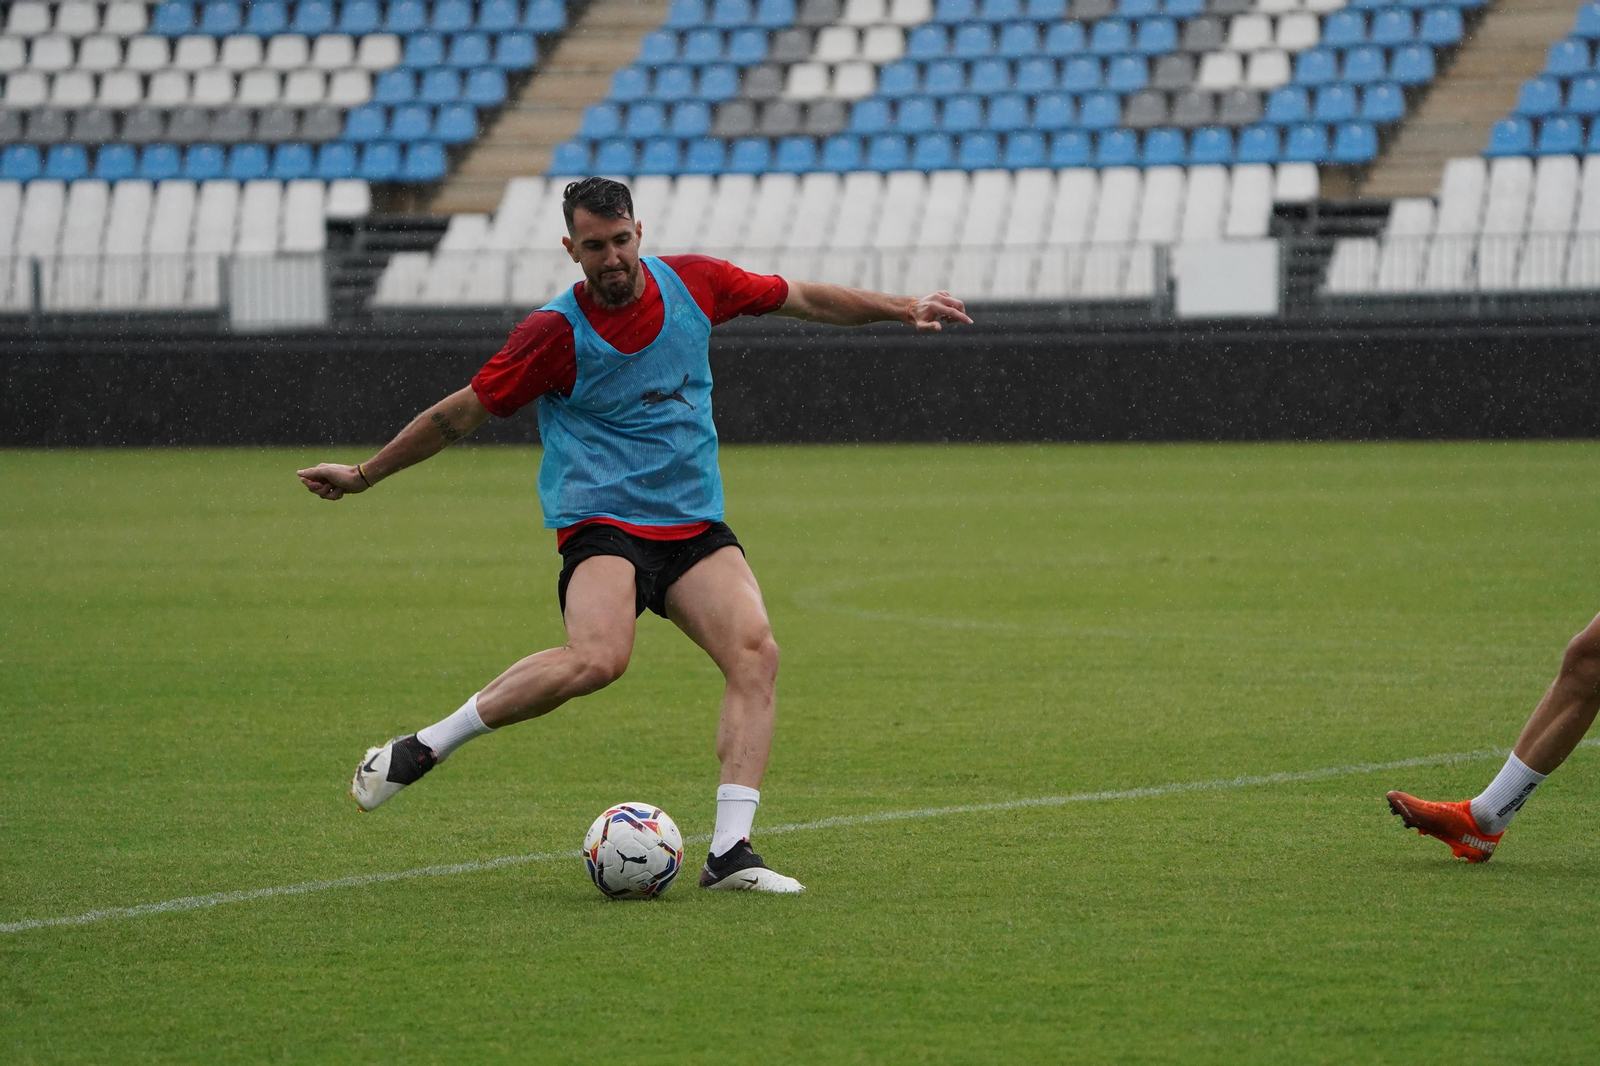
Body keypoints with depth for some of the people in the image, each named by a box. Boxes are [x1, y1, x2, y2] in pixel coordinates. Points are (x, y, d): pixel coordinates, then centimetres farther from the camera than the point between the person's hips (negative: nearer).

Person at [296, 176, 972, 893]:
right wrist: (364, 475, 7)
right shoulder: (555, 332, -8)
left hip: (694, 526, 5)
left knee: (756, 654, -20)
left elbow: (803, 299, 18)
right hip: (602, 523, -5)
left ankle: (730, 853, -20)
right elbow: (460, 415, 3)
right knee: (599, 657, -33)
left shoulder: (691, 282, 4)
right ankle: (420, 750, -18)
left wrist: (904, 309, 17)